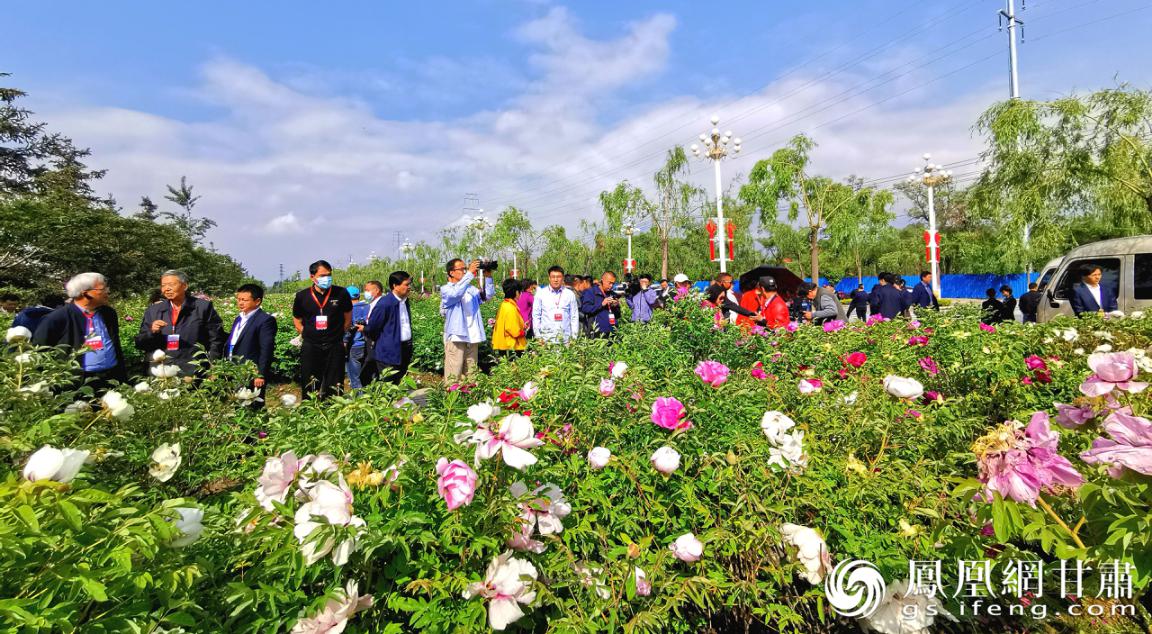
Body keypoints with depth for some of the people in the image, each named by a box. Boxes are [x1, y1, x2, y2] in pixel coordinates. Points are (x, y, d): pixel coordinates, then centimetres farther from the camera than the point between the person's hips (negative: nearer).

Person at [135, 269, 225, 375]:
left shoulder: (203, 307, 3)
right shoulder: (152, 311, 13)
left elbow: (216, 340, 3)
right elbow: (140, 344, 15)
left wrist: (209, 366, -5)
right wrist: (152, 332, -4)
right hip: (161, 369, 3)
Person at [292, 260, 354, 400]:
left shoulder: (341, 293, -4)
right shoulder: (302, 296, -1)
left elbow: (348, 318, 9)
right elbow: (297, 321, 14)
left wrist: (337, 335, 9)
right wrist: (309, 336, 6)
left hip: (335, 347, -1)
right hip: (310, 347, 1)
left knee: (335, 387, 4)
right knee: (309, 388, 7)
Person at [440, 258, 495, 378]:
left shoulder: (470, 288, 15)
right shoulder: (446, 289, -2)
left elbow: (487, 295, 4)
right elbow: (456, 293, -24)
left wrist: (488, 277, -9)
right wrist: (470, 273, -27)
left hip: (472, 337, 6)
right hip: (456, 337, -6)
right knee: (453, 377, -7)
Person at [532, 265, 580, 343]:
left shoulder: (570, 294, 9)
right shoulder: (541, 293, 6)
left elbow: (574, 317, 10)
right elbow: (536, 315, 7)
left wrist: (574, 337, 5)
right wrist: (538, 336, 1)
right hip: (546, 338, -1)